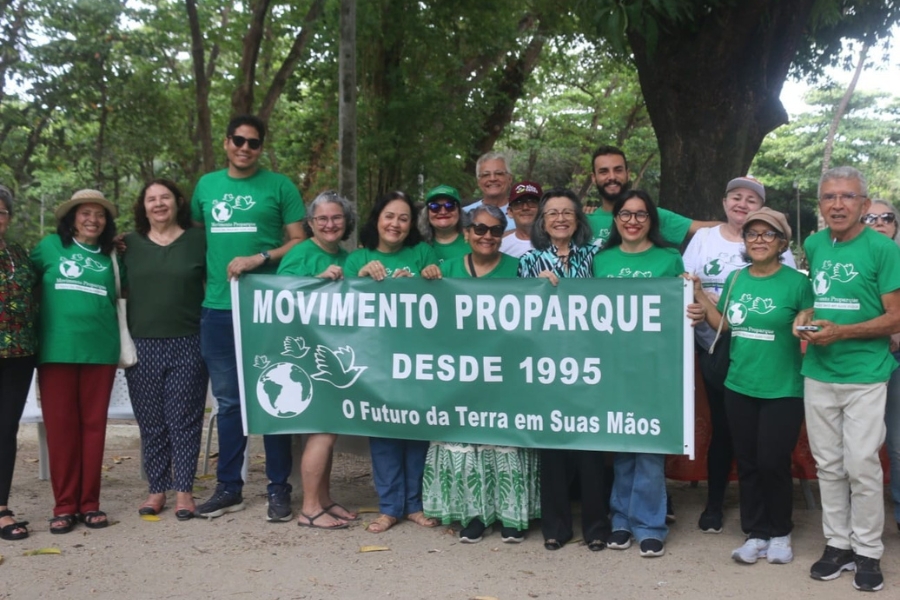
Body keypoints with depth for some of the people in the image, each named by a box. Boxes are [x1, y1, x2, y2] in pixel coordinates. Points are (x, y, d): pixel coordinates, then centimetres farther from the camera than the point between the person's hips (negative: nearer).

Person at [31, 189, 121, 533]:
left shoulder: (110, 257, 11)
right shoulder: (50, 246, 6)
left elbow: (119, 299, 20)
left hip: (100, 350, 1)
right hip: (56, 349, -1)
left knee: (93, 425, 4)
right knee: (60, 426, 1)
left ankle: (90, 502, 11)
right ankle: (64, 505, 7)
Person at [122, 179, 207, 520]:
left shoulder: (198, 240, 3)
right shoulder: (129, 244, 9)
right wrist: (122, 339, 3)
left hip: (187, 344, -2)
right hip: (142, 345, 2)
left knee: (184, 420, 0)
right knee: (151, 422, 7)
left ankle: (184, 490, 9)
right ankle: (157, 489, 17)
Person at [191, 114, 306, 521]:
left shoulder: (279, 186, 1)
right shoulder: (206, 186, 12)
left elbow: (299, 241, -1)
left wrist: (260, 258, -13)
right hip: (217, 309, 4)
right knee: (228, 402, 10)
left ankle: (279, 489, 11)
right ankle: (228, 488, 19)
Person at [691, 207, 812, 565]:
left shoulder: (797, 282, -7)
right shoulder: (735, 279, 6)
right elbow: (723, 326, 12)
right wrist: (700, 296, 4)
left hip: (783, 390, -4)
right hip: (739, 387, 4)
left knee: (773, 463, -1)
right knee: (747, 463, 10)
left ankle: (780, 533, 21)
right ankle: (755, 533, 23)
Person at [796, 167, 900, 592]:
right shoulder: (813, 245, 7)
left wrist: (841, 332, -19)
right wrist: (806, 316, 4)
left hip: (865, 375, -5)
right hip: (818, 374, 5)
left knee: (862, 466, -2)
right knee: (828, 465, 11)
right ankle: (837, 544, 23)